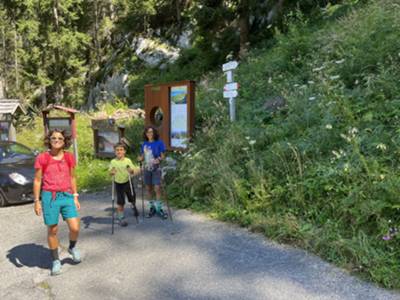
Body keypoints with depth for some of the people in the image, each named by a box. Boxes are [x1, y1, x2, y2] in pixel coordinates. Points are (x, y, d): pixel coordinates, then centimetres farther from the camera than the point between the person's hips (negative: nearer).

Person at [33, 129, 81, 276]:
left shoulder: (69, 157, 4)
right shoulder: (42, 158, -4)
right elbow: (37, 180, 1)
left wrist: (75, 197, 9)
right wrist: (37, 201, -3)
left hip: (67, 196, 2)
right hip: (49, 196, -2)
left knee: (75, 228, -7)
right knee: (52, 230, 6)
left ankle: (72, 247, 26)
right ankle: (56, 261, 24)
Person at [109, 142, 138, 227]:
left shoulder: (128, 161, -8)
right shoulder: (113, 162, -8)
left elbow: (133, 172, -6)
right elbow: (110, 172, -3)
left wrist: (131, 171, -29)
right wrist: (112, 172, -26)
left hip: (128, 182, 1)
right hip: (118, 184, -1)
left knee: (132, 198, 16)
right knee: (120, 202, 2)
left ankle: (134, 207, 50)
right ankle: (120, 218, 16)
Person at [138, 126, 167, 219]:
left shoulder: (159, 143, -6)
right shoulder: (144, 144, 6)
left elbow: (163, 156, -4)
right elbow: (143, 156, 11)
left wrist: (159, 159, -24)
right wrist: (140, 159, -10)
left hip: (156, 169, -4)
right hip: (147, 169, 4)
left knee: (157, 188, -8)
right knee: (149, 188, 9)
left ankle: (159, 208, 4)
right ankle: (152, 207, 22)